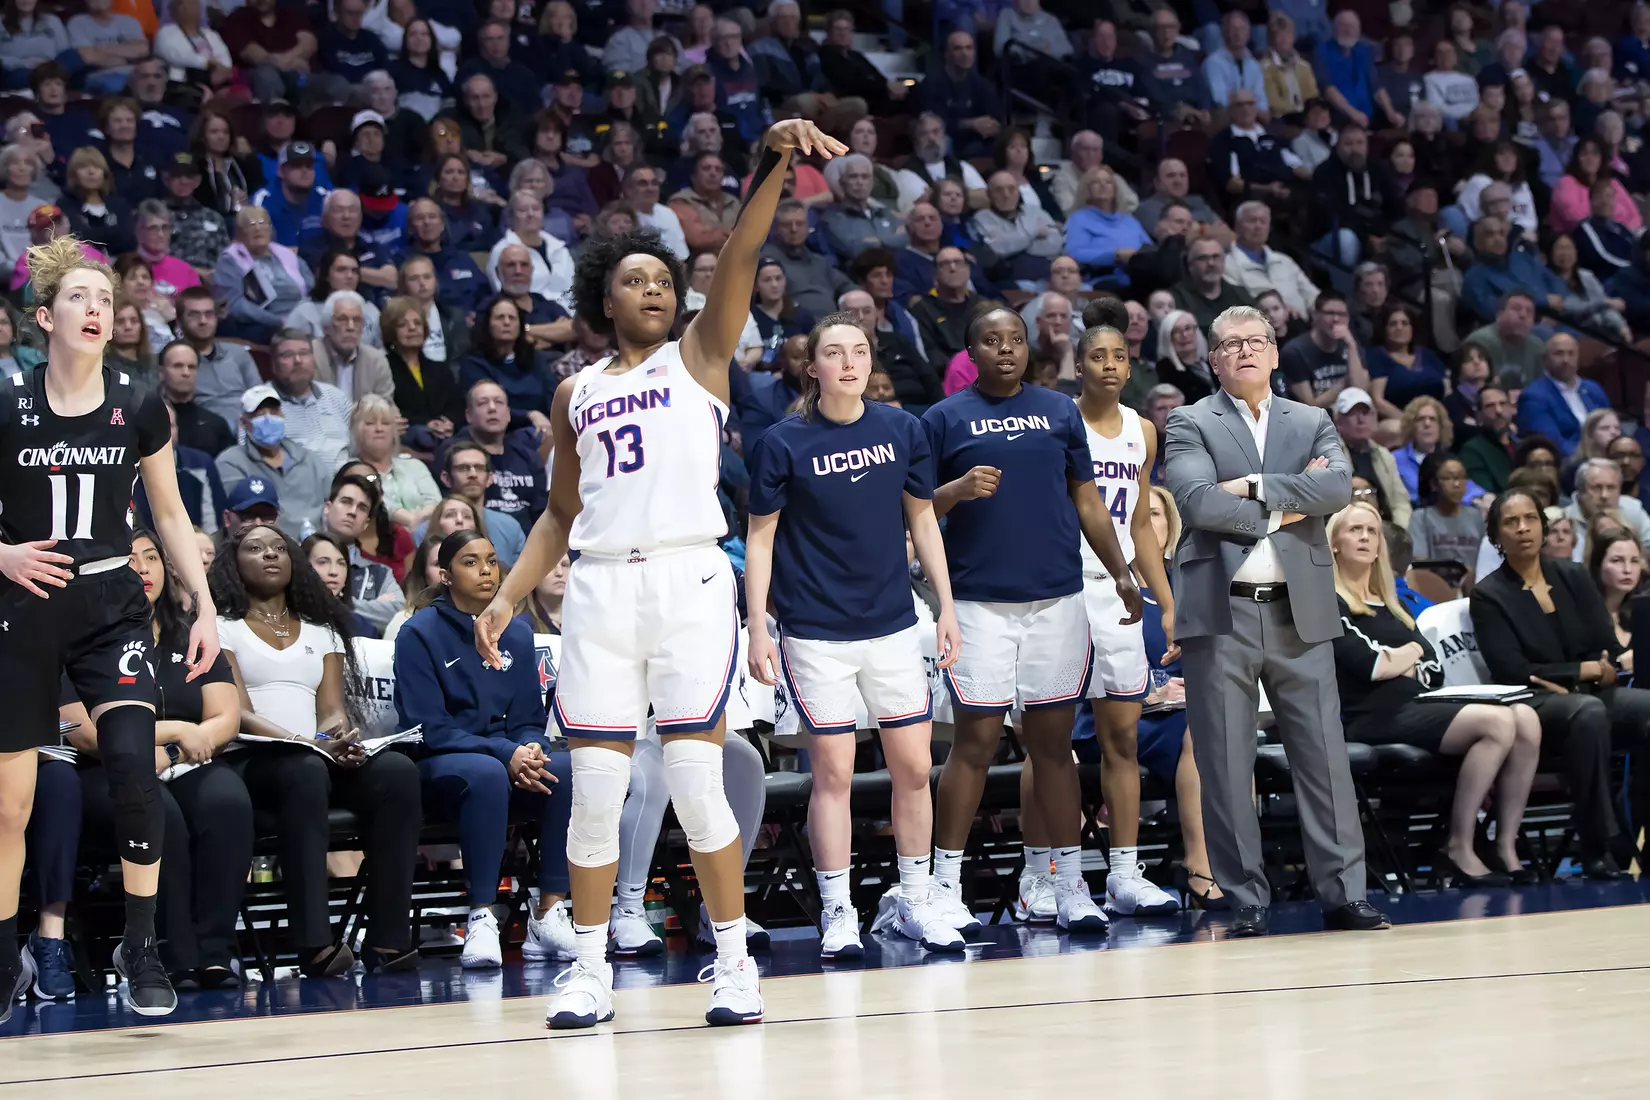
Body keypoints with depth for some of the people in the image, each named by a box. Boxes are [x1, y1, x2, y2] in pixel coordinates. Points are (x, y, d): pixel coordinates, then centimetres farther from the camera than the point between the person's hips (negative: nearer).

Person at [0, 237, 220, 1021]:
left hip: (109, 607, 1)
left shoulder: (138, 409, -1)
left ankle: (141, 950, -6)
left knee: (134, 765, -19)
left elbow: (170, 515, 10)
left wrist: (204, 605, 3)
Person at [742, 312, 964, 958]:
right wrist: (758, 627, -7)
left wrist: (947, 607, 9)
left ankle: (915, 903, 18)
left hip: (894, 625, 3)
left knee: (913, 765, 4)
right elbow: (760, 538, -1)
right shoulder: (783, 443, -6)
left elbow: (922, 520, 12)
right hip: (815, 632, -3)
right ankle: (838, 913, 9)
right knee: (833, 770, -2)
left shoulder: (903, 431, 3)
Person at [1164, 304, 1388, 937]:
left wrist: (1254, 486, -11)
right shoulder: (1190, 425, 6)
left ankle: (1344, 893, 5)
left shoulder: (1313, 423, 15)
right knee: (1226, 765, -1)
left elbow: (1338, 488, -5)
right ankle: (1246, 901, 5)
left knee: (1324, 757, 1)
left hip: (1299, 612, 2)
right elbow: (1199, 502, -12)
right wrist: (1285, 508, -7)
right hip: (1220, 612, -2)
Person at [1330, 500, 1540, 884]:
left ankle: (1506, 847, -16)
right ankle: (1458, 849, -24)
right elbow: (1365, 665, -11)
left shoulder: (1390, 606, 26)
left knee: (1526, 720, -16)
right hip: (1373, 716, -8)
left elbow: (1434, 669, 16)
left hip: (1418, 705, 8)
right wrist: (1409, 655, 6)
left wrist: (1394, 661, -2)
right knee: (1496, 723, -27)